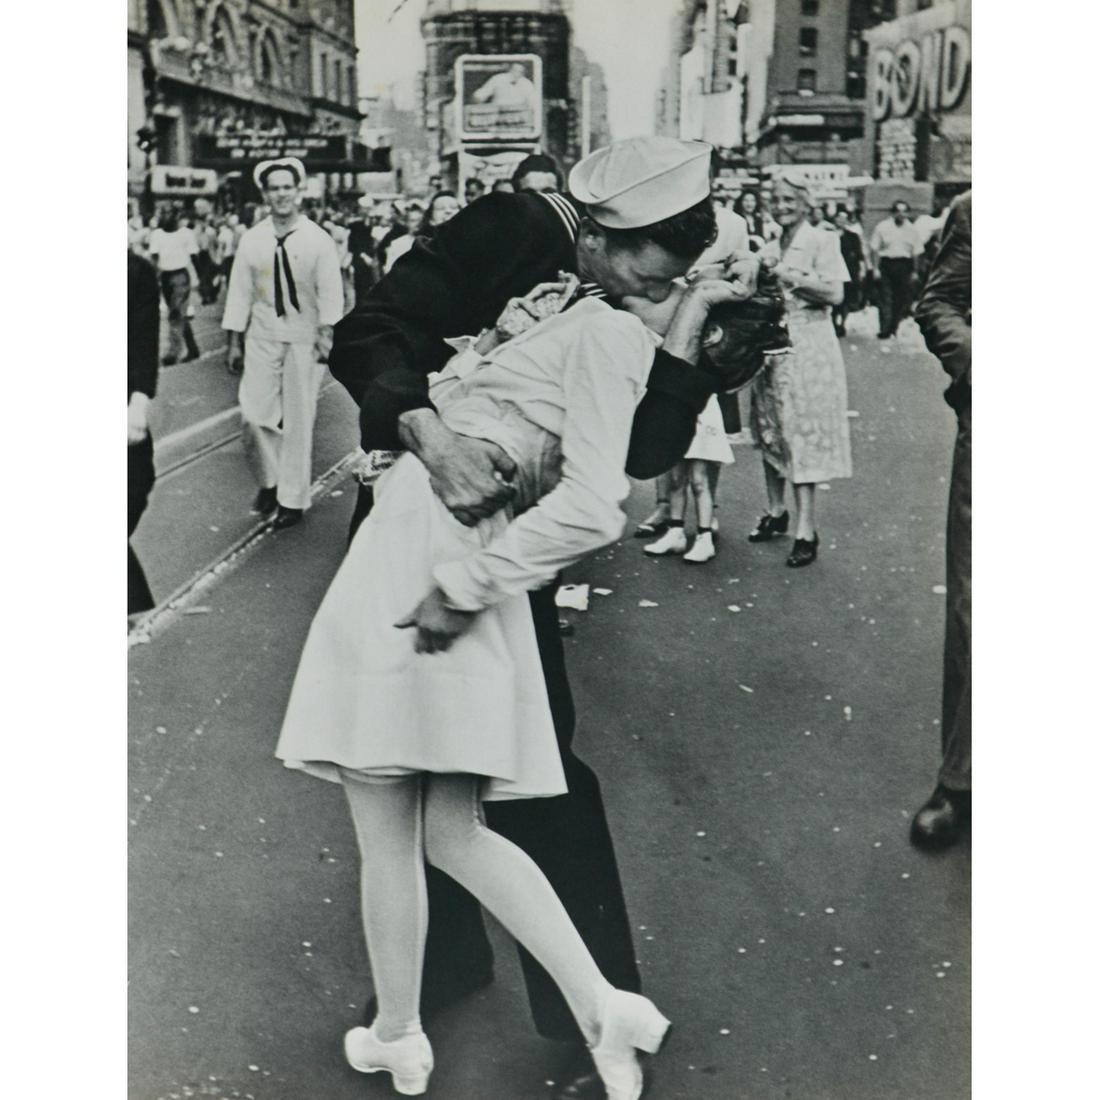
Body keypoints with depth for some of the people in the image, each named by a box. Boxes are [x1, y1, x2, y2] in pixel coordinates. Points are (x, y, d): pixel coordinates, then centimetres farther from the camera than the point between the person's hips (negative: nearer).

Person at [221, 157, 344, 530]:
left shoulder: (318, 240, -4)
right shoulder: (252, 239, 3)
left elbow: (330, 292, -5)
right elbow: (240, 290, 6)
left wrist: (326, 333, -16)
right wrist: (234, 339, 5)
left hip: (303, 339, -2)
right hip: (262, 337, 2)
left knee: (298, 421, 2)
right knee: (254, 415, -3)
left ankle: (293, 499, 13)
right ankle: (268, 481, 21)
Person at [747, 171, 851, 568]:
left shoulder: (821, 241, -3)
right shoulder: (769, 249, 15)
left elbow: (834, 293, -12)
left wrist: (789, 277, -15)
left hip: (808, 346, -6)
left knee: (802, 432, -9)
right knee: (770, 431, 9)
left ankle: (806, 529, -7)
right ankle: (776, 511, 23)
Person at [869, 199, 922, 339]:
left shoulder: (911, 229, 10)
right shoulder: (882, 227, 2)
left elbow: (916, 252, 11)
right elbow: (874, 249, 2)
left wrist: (914, 272, 6)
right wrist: (875, 268, -5)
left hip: (904, 266, 2)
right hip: (886, 263, -2)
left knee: (901, 299, 3)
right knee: (885, 299, -8)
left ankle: (894, 329, 13)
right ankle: (884, 329, -9)